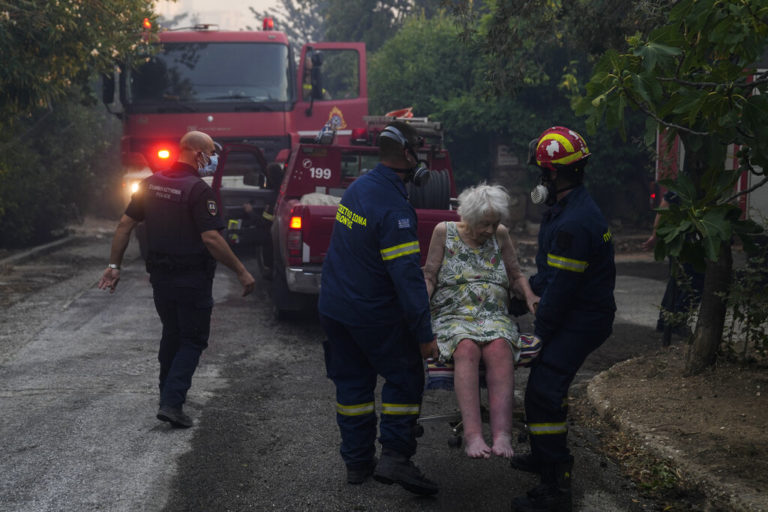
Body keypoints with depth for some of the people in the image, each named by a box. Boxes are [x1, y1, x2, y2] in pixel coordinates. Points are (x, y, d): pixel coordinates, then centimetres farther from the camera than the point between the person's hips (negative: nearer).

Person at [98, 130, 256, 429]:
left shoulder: (152, 184, 4)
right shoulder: (198, 189, -18)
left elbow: (125, 224, 6)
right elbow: (211, 238, -23)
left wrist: (114, 264, 12)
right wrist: (241, 272, -18)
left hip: (160, 276, 7)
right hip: (192, 279, -7)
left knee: (172, 334, 23)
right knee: (193, 340, 4)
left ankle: (169, 393, 32)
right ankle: (172, 403, -7)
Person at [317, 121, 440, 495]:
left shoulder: (358, 188, 5)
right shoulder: (393, 207, -23)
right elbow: (407, 276, -25)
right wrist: (424, 334, -22)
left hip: (333, 307, 8)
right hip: (373, 314, -8)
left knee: (352, 381, 14)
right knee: (404, 379, 5)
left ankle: (357, 461, 20)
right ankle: (394, 457, -1)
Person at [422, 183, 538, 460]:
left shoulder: (500, 234, 13)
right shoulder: (445, 232, 8)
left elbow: (516, 276, 19)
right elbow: (429, 276, 8)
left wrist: (530, 296, -2)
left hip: (495, 317, 2)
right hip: (453, 317, -1)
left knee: (500, 348, -34)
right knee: (467, 348, -37)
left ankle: (502, 433, -49)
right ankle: (472, 434, -48)